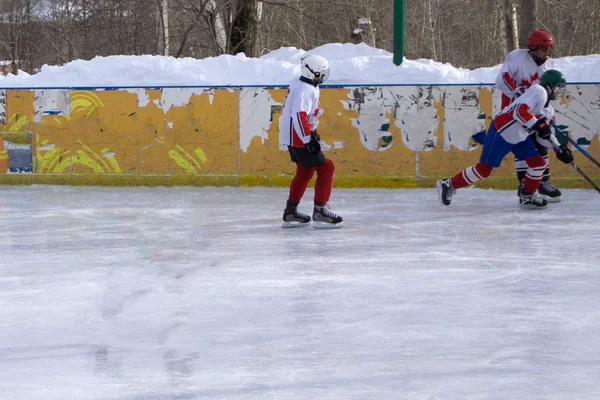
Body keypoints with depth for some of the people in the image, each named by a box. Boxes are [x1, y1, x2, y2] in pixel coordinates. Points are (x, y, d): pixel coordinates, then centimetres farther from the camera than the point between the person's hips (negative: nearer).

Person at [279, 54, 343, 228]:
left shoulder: (298, 84, 11)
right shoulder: (306, 90, -21)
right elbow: (299, 115, -32)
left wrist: (312, 132, 27)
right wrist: (309, 138, -29)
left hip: (292, 136, 11)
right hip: (299, 138, -11)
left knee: (305, 171, 22)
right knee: (325, 168, -7)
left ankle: (290, 212, 27)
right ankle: (320, 211, -8)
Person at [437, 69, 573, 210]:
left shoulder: (549, 110, 14)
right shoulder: (538, 91, -17)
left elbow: (545, 134, 17)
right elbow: (520, 111, -30)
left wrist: (559, 148, 6)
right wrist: (538, 125, -33)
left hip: (520, 137, 10)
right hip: (501, 132, -10)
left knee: (538, 163, 1)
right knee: (484, 169, -6)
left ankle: (527, 197, 14)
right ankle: (449, 185, 7)